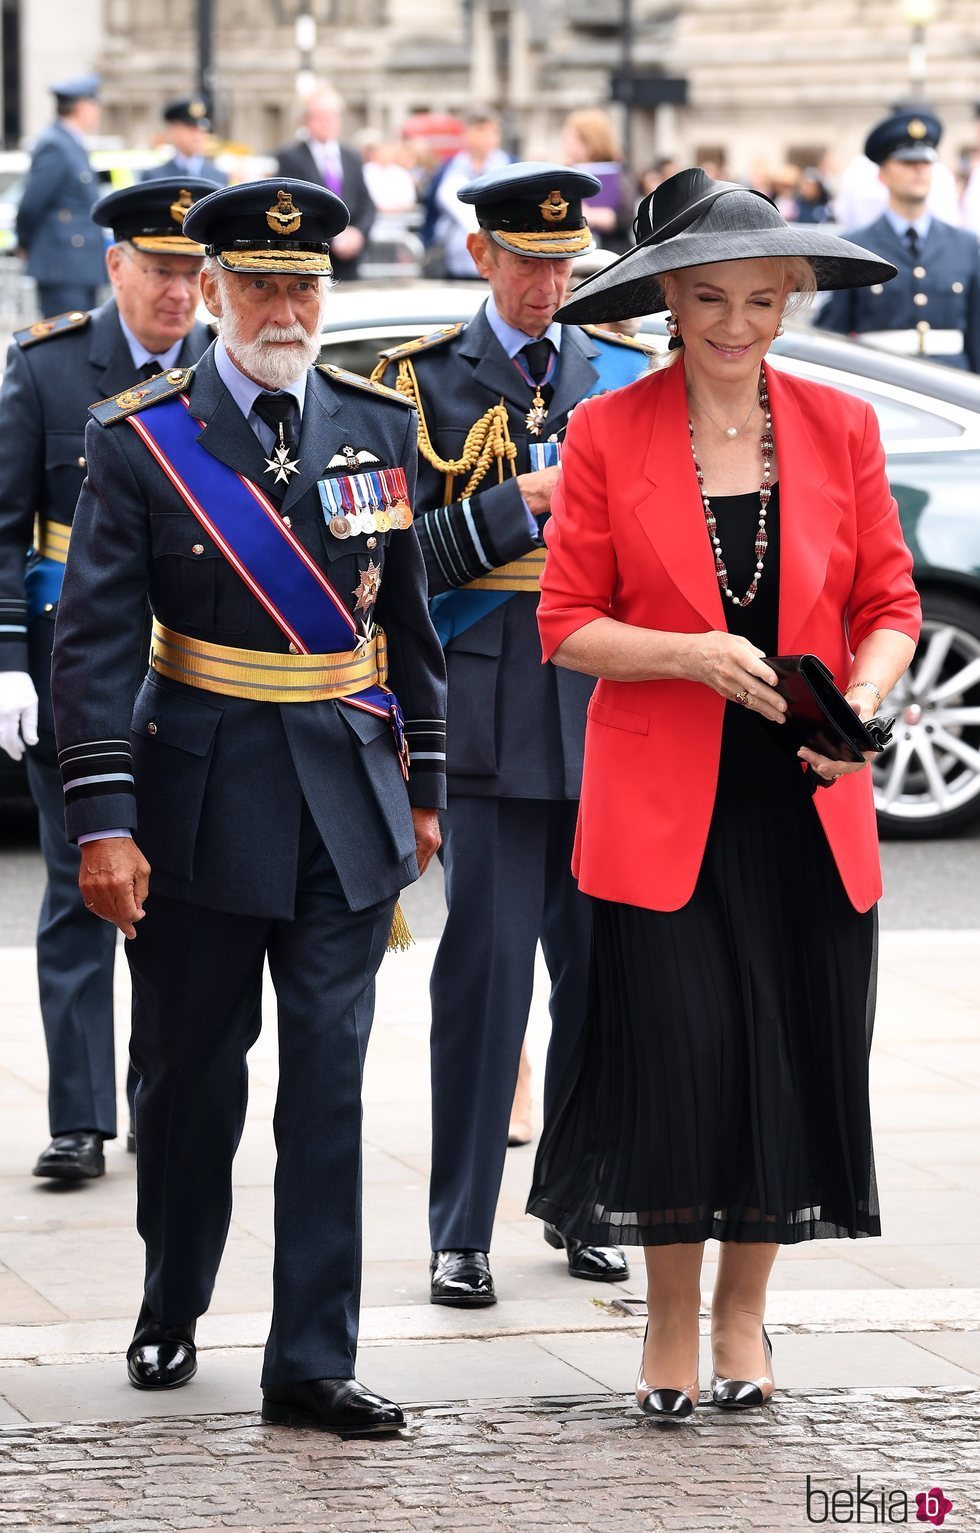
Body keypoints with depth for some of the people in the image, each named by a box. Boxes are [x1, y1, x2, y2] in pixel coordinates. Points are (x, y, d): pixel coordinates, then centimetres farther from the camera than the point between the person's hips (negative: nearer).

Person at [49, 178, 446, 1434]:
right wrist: (103, 822, -14)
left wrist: (422, 785, 13)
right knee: (190, 1074, 9)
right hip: (201, 800, -2)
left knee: (328, 1079, -2)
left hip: (347, 805, 2)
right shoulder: (140, 440, -5)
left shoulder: (378, 426, 5)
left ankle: (312, 1362, 0)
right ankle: (170, 1310, 31)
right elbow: (92, 639, -8)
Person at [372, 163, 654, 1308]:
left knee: (601, 962, 7)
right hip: (487, 719, -3)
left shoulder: (626, 375, 13)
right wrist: (516, 506, -15)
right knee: (486, 964, -5)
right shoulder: (422, 381, 2)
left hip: (608, 716, 4)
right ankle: (463, 1232, 1)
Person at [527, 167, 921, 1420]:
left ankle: (744, 1312, 20)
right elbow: (568, 623, -1)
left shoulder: (840, 428, 5)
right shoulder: (606, 435, -1)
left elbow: (889, 607, 9)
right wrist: (696, 656, -17)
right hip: (659, 807, -2)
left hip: (806, 808, 2)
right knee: (678, 1058, -6)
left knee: (792, 1059, 3)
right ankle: (672, 1324, 11)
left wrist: (860, 703, -11)